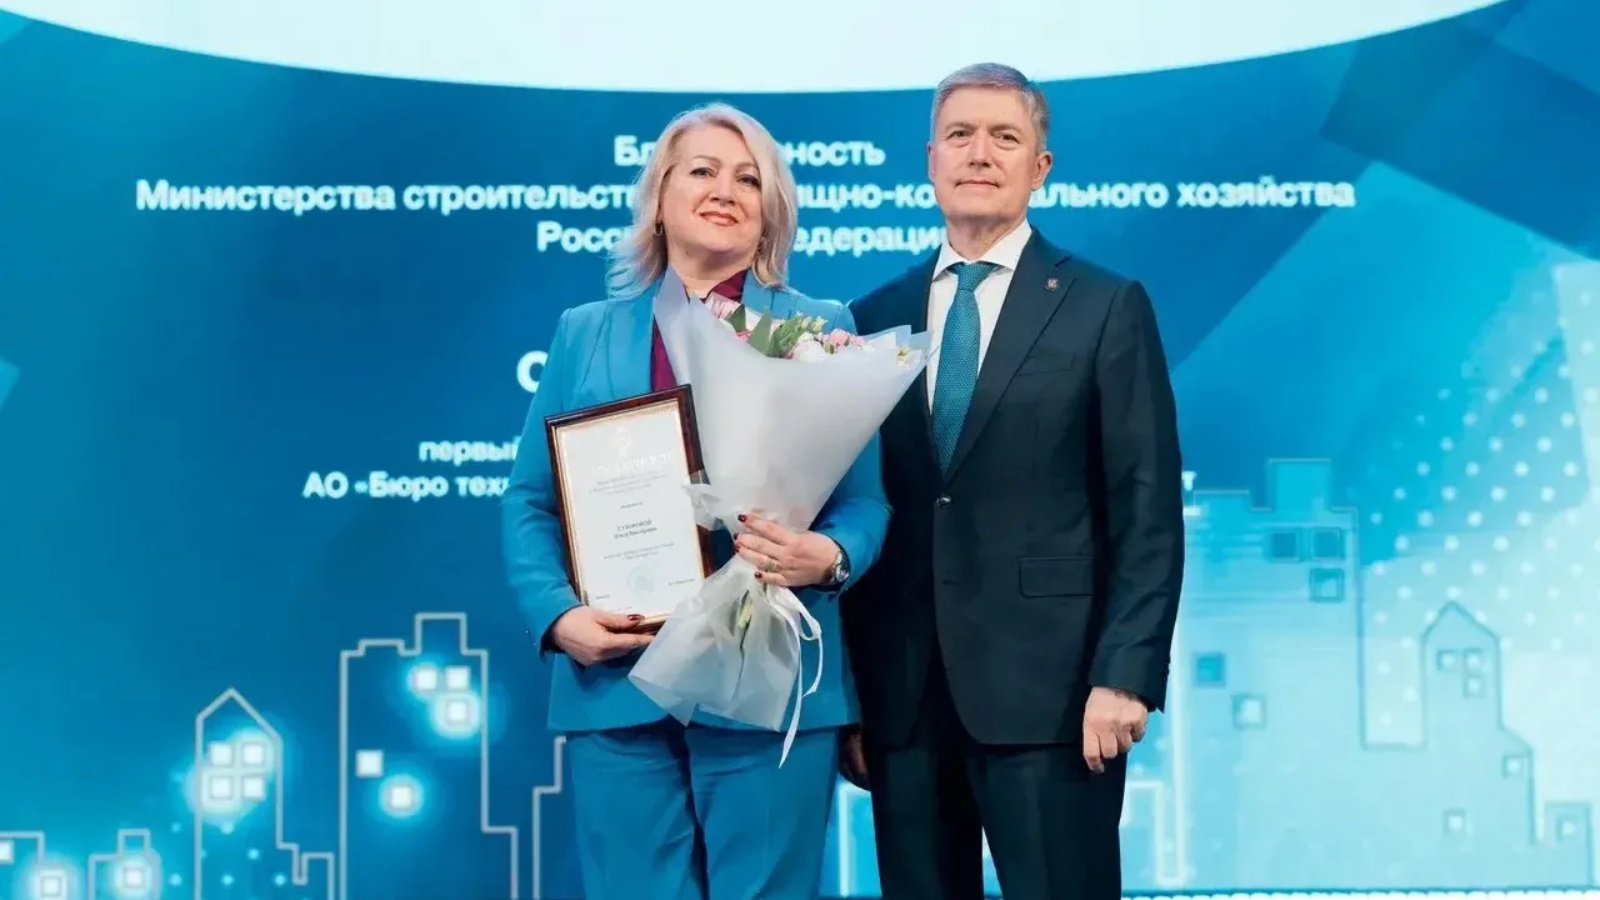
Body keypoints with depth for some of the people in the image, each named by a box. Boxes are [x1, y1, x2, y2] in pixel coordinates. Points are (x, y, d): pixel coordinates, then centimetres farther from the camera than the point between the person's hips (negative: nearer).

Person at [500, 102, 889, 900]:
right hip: (616, 685, 2)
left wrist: (828, 557, -18)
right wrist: (557, 614, -7)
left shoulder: (820, 329, 9)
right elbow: (531, 501, 10)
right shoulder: (584, 334, 13)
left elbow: (866, 497, 4)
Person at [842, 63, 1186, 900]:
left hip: (1049, 690, -3)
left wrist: (1126, 675, -12)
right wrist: (848, 687, 8)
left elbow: (1147, 513, -2)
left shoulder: (1105, 307, 3)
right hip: (900, 695, 4)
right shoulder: (875, 318, 12)